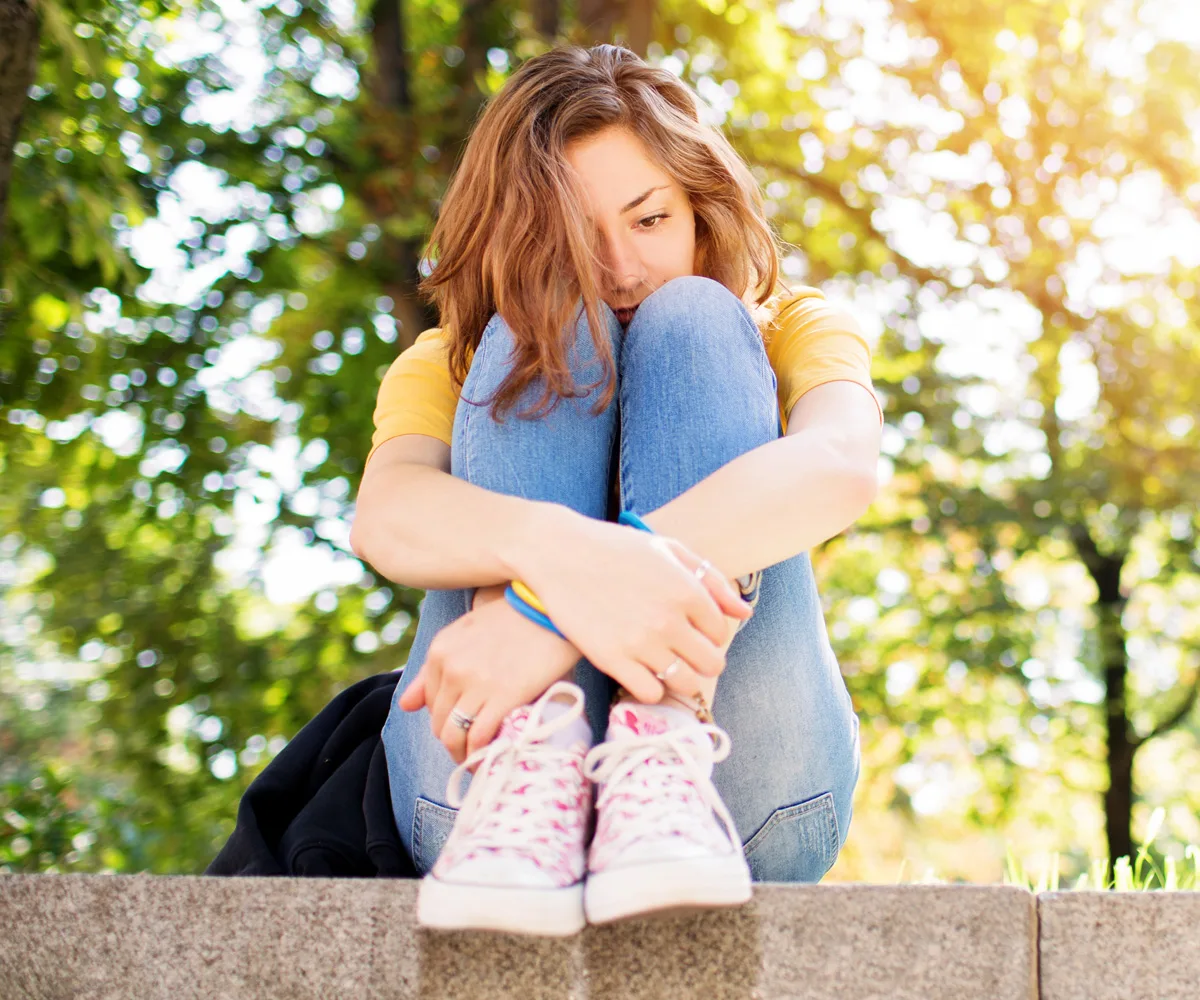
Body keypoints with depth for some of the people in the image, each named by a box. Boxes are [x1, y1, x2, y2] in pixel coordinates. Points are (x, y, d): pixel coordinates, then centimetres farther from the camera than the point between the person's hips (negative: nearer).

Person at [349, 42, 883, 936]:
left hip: (750, 790, 0)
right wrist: (559, 552, -39)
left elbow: (840, 467, -17)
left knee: (689, 322, -12)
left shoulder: (790, 330, 10)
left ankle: (661, 770, -34)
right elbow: (385, 513, -14)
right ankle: (527, 768, -35)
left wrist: (544, 604, -32)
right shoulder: (447, 365, 11)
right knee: (549, 334, -11)